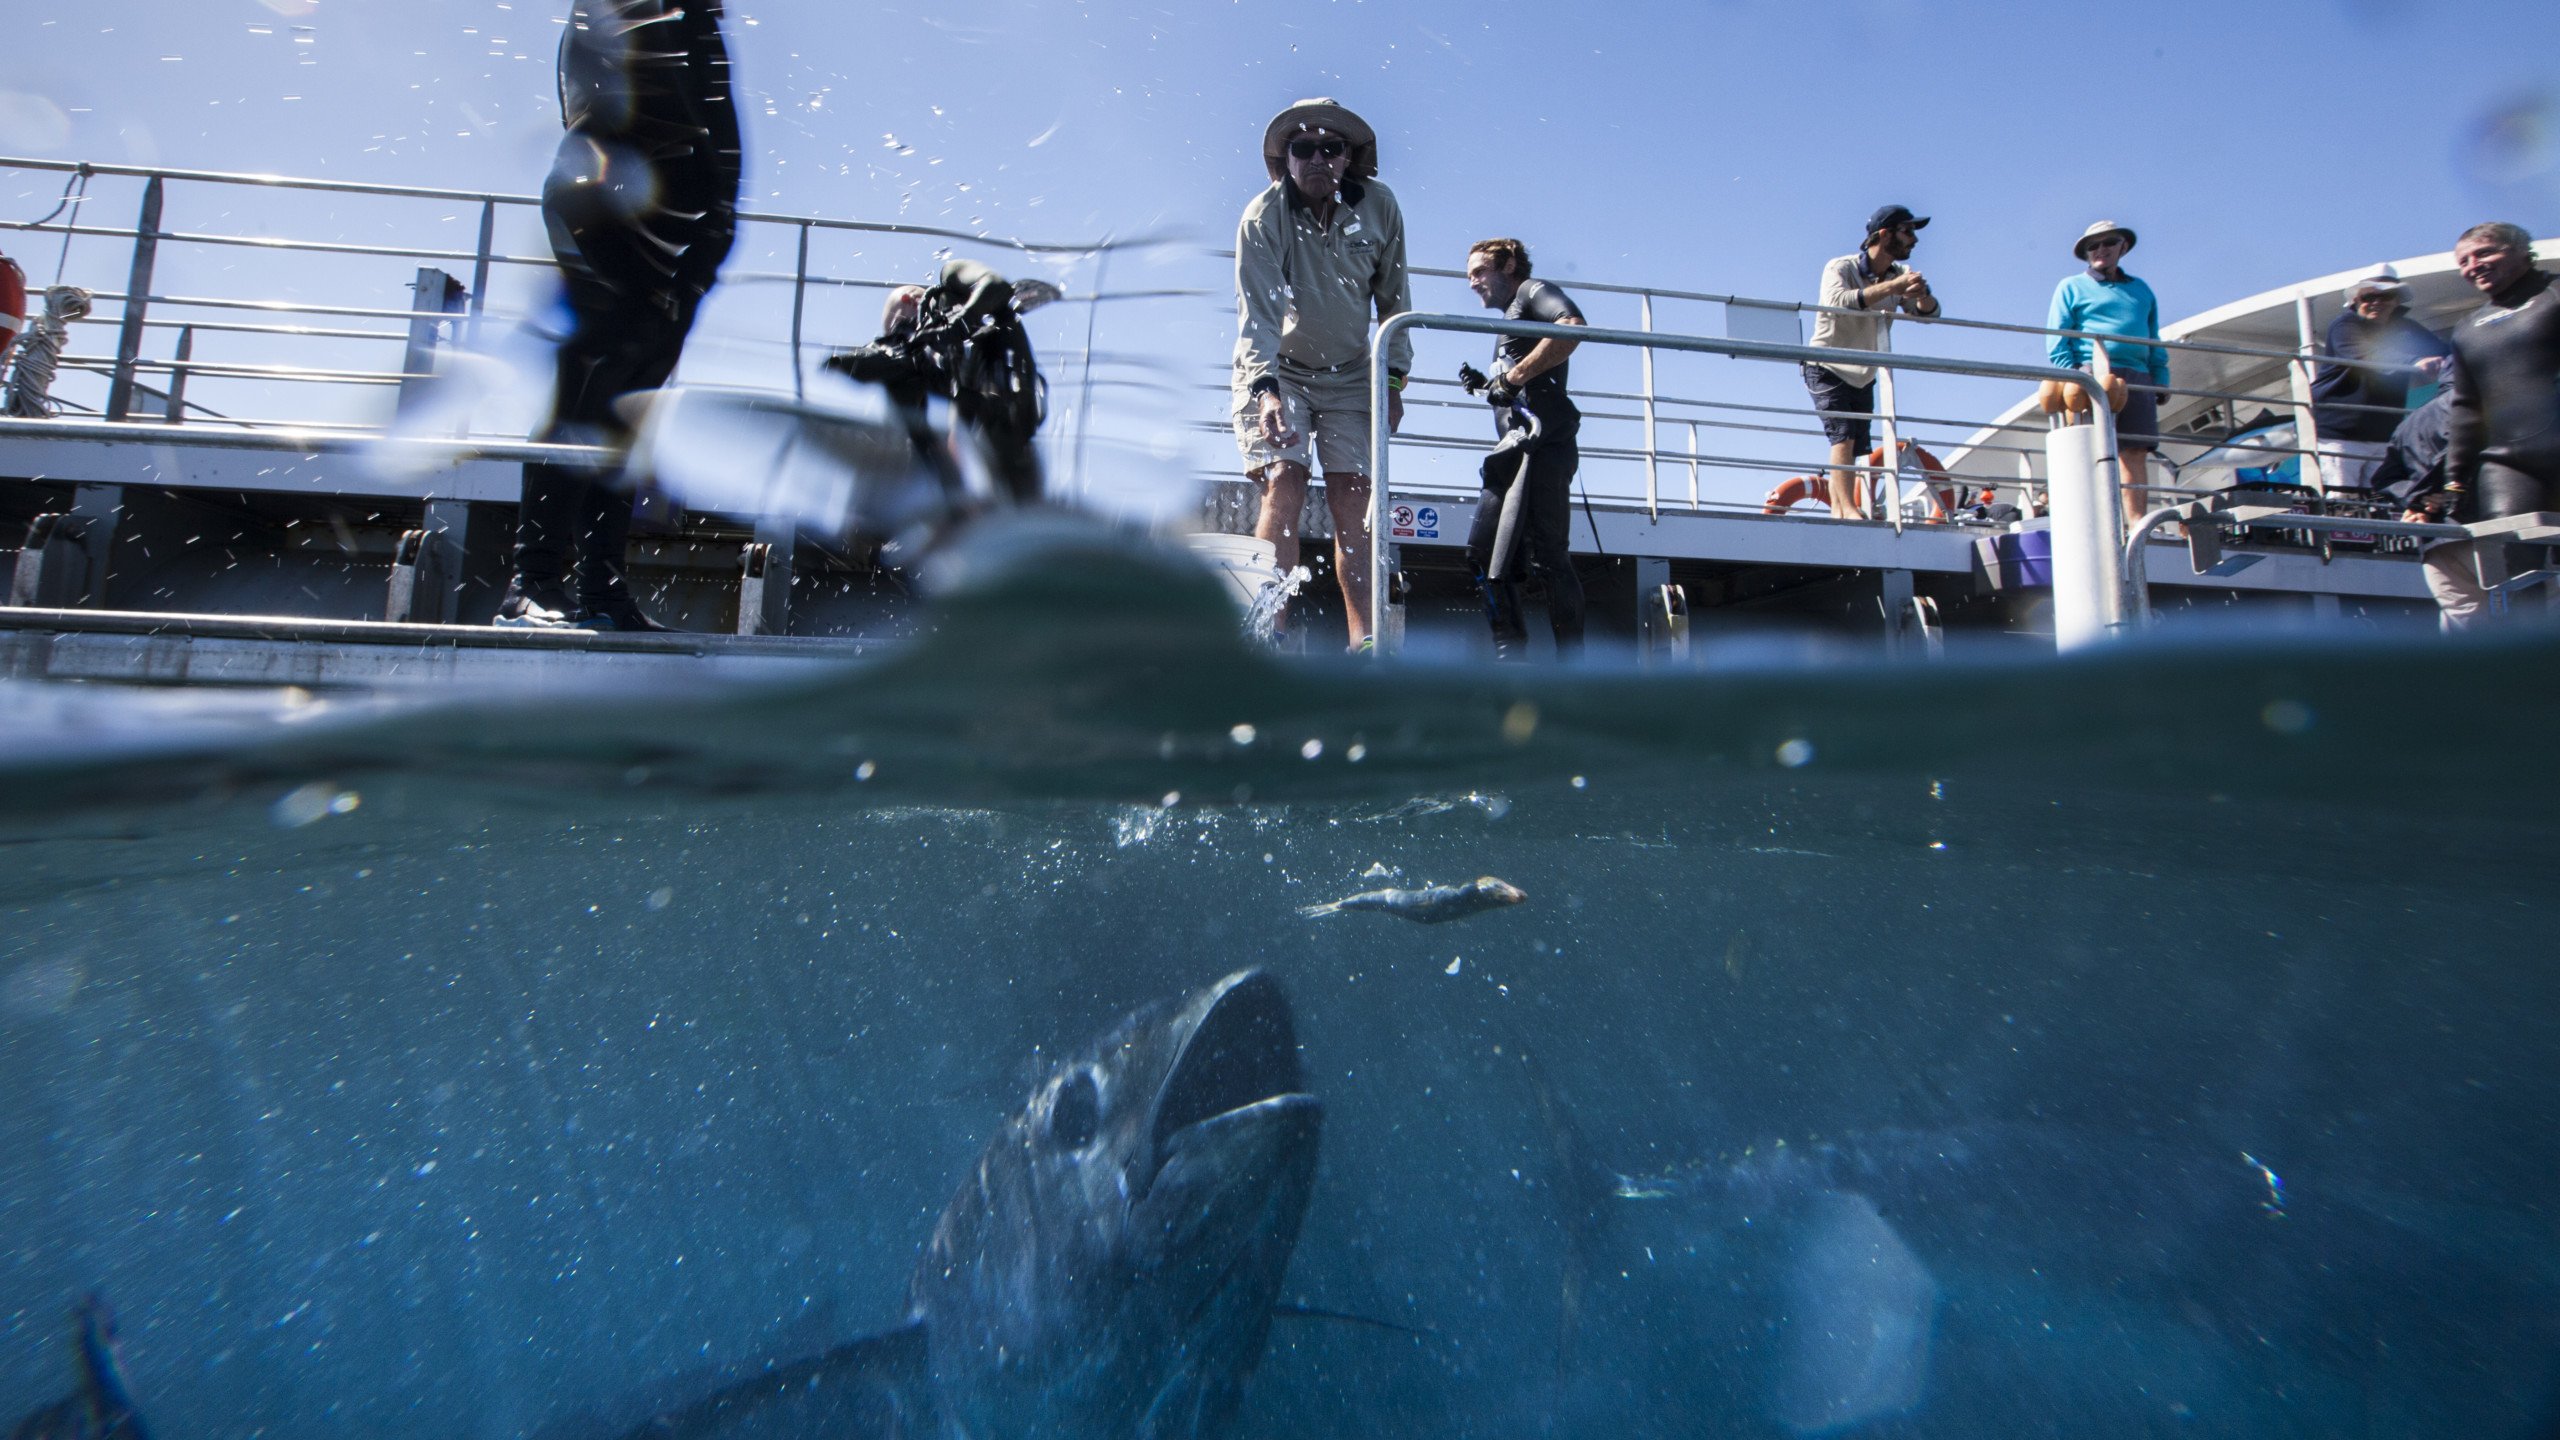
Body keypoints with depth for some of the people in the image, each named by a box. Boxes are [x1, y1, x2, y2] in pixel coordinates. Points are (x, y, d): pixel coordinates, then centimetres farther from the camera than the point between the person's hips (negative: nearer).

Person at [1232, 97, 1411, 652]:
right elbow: (1256, 309, -27)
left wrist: (1395, 377, -2)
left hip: (1349, 376, 3)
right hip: (1275, 370, -2)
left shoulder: (1380, 206, -7)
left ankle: (1363, 638, -12)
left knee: (1353, 495, -9)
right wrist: (1264, 387, -42)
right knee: (1284, 483, -19)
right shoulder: (1263, 216, -17)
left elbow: (1393, 298, 3)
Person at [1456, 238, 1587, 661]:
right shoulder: (1511, 322, 33)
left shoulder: (1534, 291, 8)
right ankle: (1511, 657, 2)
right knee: (1484, 551, 3)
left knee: (1548, 555, -13)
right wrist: (1486, 386, 15)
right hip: (1516, 451, 10)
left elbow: (1573, 326, -16)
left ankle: (1572, 662, -12)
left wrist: (1512, 378, -17)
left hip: (1540, 443, -10)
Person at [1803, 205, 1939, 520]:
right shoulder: (1840, 268, -14)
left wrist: (1922, 295, -27)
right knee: (1844, 436, -21)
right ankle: (1848, 508, -28)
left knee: (1856, 448, 3)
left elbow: (1927, 313, -5)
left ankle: (1838, 510, 6)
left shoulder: (1900, 274, 3)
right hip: (1828, 370, -7)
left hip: (1863, 377, 7)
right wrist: (1891, 286, -38)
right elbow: (1839, 301, -35)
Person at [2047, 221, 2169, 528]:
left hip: (2138, 381, 4)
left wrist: (2161, 379, 13)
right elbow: (2057, 339, 3)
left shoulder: (2141, 290, 27)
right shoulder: (2072, 287, 14)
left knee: (2136, 454, -5)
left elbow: (2154, 341, 26)